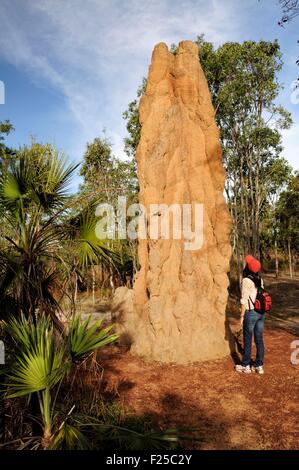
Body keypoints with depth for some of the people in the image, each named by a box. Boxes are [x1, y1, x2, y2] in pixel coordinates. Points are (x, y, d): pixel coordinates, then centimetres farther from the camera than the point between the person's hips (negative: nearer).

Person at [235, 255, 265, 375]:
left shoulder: (246, 280, -15)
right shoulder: (260, 280, 5)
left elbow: (244, 300, -15)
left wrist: (242, 316, -8)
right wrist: (261, 311, 19)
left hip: (251, 313, -6)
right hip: (261, 312, 6)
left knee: (247, 340, 7)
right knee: (259, 339, 13)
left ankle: (245, 366, 20)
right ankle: (259, 366, 22)